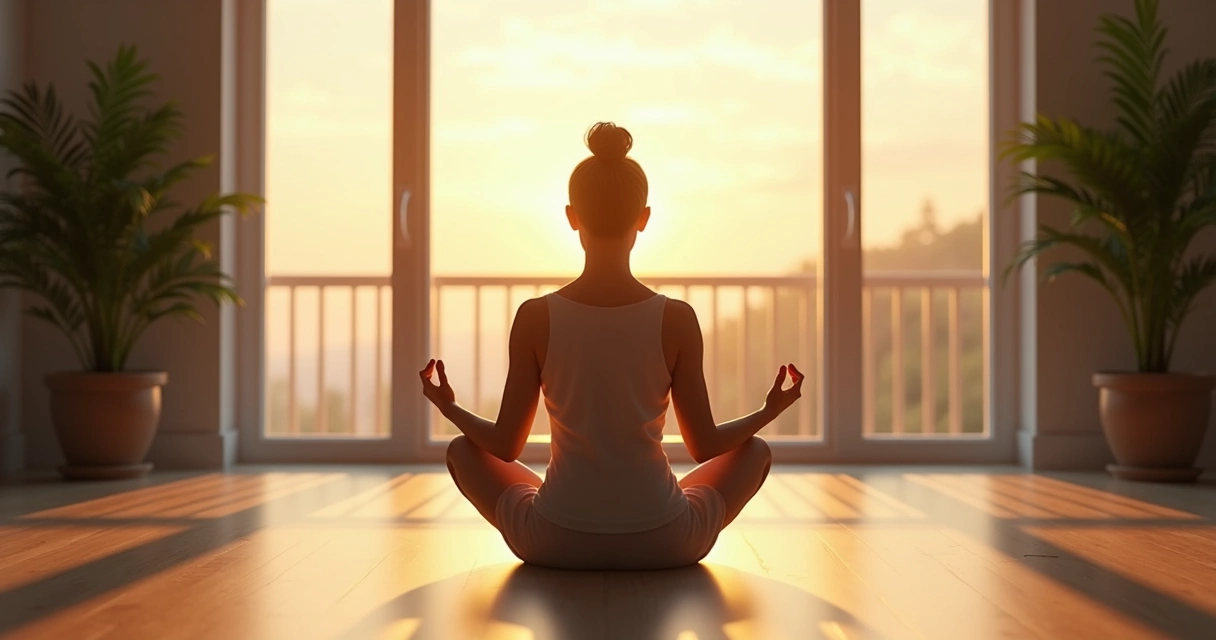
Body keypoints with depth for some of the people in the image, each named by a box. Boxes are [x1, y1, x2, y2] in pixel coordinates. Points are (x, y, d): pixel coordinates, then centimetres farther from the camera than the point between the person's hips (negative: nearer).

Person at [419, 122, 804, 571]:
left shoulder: (535, 318, -9)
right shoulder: (677, 319, -9)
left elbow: (505, 446, -1)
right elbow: (705, 445, -1)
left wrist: (450, 408, 19)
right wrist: (769, 412, 17)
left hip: (555, 543, 0)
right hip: (664, 544, 0)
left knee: (462, 451, 25)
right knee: (755, 451, 25)